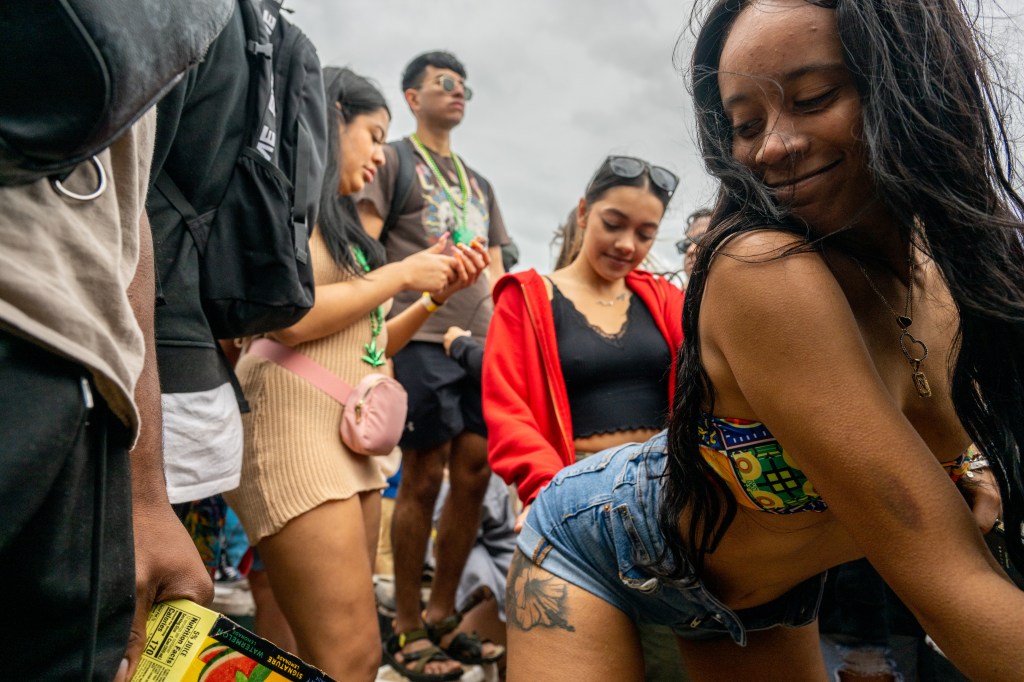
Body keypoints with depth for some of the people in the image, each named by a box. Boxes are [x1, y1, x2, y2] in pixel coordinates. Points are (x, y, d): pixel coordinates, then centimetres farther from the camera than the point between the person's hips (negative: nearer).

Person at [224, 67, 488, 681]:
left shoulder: (334, 217, 22)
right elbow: (291, 316, -17)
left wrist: (437, 292, 12)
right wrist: (402, 273, -6)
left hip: (352, 438, 9)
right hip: (295, 429, -9)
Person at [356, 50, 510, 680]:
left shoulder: (479, 183, 25)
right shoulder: (393, 159, 7)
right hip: (421, 338, -6)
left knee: (475, 475, 3)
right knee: (424, 478, -5)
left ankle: (442, 617, 18)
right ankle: (407, 629, 10)